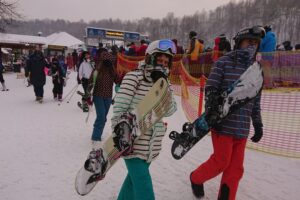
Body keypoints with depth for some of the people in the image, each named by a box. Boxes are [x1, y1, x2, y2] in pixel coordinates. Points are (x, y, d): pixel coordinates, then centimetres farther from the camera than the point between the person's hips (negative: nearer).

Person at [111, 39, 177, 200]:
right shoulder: (134, 77, -12)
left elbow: (169, 111, -2)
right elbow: (119, 107, -12)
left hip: (151, 145, 6)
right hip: (133, 141, -6)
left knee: (135, 177, 24)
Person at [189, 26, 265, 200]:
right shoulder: (224, 62, -3)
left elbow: (256, 100, 17)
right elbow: (211, 89, -9)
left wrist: (258, 124, 15)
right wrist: (211, 113, -19)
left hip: (242, 128, 6)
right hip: (222, 123, -5)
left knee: (236, 168, 9)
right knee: (222, 161, 2)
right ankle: (196, 178, 29)